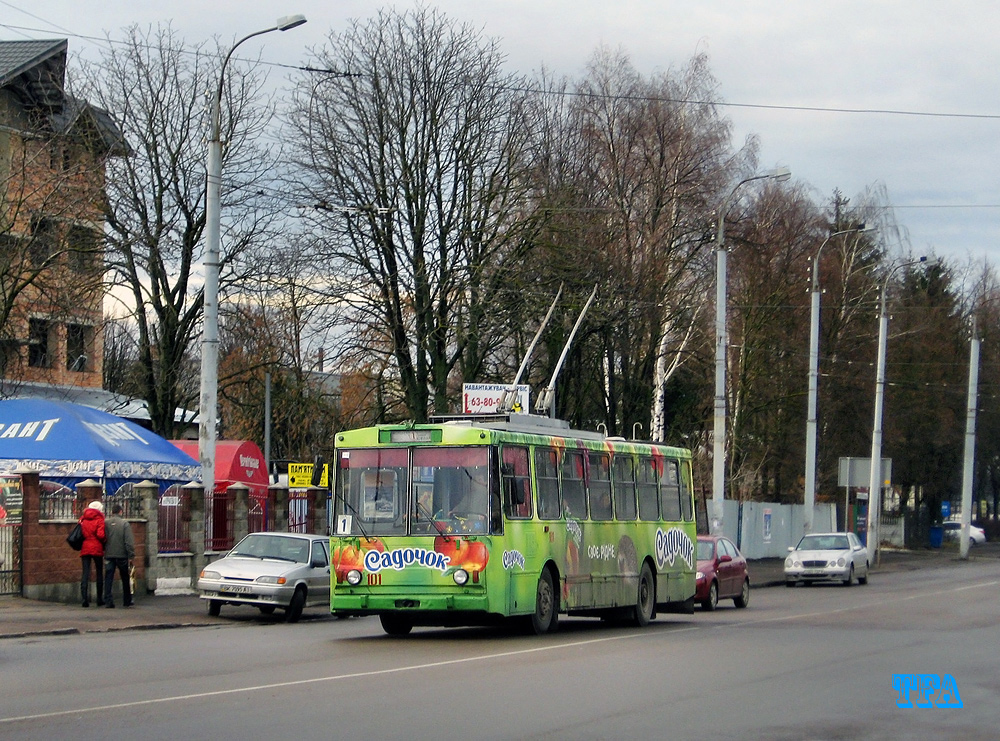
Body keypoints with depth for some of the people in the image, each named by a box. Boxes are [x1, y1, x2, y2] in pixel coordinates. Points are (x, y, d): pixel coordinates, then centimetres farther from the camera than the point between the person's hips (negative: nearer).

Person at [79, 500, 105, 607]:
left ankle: (84, 598, -13)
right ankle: (100, 599, 14)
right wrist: (104, 543, 3)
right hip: (97, 548, -3)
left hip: (85, 549, 3)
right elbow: (100, 535, -14)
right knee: (99, 573, 9)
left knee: (85, 574, -1)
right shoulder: (99, 520, -4)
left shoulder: (83, 519, 10)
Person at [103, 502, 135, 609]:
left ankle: (109, 602, -6)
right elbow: (129, 541, -10)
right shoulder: (124, 523, -6)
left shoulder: (106, 523, 1)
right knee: (125, 580, 13)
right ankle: (127, 601, 19)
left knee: (109, 579, 2)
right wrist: (131, 555, -7)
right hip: (122, 555, -1)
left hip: (109, 555, 1)